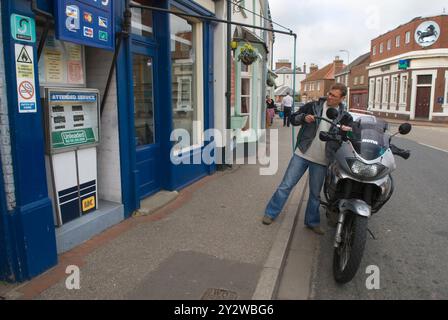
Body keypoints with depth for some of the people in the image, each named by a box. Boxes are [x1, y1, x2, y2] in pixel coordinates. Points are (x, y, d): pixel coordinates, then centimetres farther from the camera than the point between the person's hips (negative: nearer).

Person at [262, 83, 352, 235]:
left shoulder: (345, 117, 6)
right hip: (302, 154, -1)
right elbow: (293, 119, 5)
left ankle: (312, 222, 29)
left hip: (321, 161, 1)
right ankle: (271, 213, 15)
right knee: (286, 185, 2)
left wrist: (348, 130, -16)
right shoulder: (313, 106, 2)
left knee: (315, 193, 12)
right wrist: (304, 117, -17)